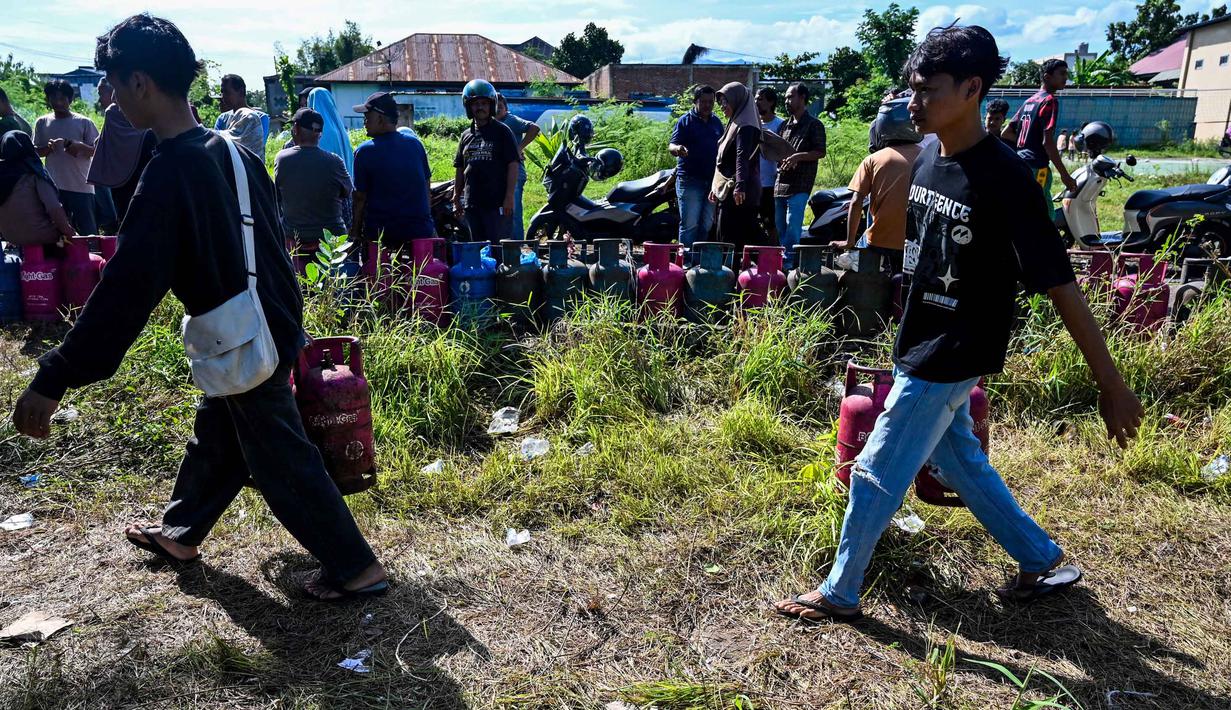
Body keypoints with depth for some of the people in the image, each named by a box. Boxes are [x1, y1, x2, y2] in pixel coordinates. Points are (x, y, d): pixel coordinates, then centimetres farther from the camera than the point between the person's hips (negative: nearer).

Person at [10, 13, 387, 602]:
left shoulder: (170, 174, -22)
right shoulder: (230, 152, 4)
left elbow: (126, 288, -26)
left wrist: (56, 377, -22)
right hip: (272, 327, 9)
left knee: (282, 462, 4)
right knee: (213, 437, 25)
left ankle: (355, 567, 14)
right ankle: (180, 534, 46)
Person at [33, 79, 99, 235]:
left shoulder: (84, 123, 1)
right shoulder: (42, 123, 9)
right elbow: (36, 151, 13)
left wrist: (80, 147, -17)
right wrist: (49, 148, -8)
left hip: (82, 187, -3)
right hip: (54, 188, 3)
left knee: (89, 232, -1)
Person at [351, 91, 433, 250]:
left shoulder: (365, 151, -7)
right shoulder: (415, 144, 5)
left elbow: (360, 197, -5)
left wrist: (355, 232, 5)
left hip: (381, 232, -3)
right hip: (419, 230, 3)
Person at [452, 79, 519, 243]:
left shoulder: (502, 131, 1)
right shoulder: (466, 136, 16)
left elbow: (513, 165, -6)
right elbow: (460, 169, 20)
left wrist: (509, 197, -13)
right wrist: (456, 198, 16)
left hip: (497, 204, -5)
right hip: (471, 204, 5)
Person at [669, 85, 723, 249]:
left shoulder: (716, 122, 16)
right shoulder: (685, 121, -1)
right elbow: (671, 146, -9)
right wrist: (678, 149, -33)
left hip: (712, 180, 6)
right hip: (690, 181, -6)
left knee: (706, 226, 9)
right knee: (689, 225, -8)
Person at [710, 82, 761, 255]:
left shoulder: (745, 126, -10)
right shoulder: (735, 123, 21)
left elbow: (742, 157, -24)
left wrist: (739, 187, -35)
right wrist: (715, 187, 27)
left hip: (738, 194, -10)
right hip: (727, 190, 10)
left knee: (730, 240, -11)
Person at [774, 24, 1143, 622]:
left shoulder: (1004, 179, -22)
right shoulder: (926, 160, 2)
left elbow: (1059, 284, -21)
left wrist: (1111, 385, -19)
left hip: (951, 358, -8)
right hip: (917, 347, 8)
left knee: (876, 475, 1)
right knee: (959, 463, 21)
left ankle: (839, 593, 21)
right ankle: (1041, 560, 40)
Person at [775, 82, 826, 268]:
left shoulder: (814, 125, -1)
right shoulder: (785, 125, 21)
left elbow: (820, 152, -8)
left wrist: (798, 156, -20)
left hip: (800, 185, -7)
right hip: (781, 183, 7)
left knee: (792, 225, -14)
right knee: (780, 227, 9)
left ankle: (788, 261, -12)